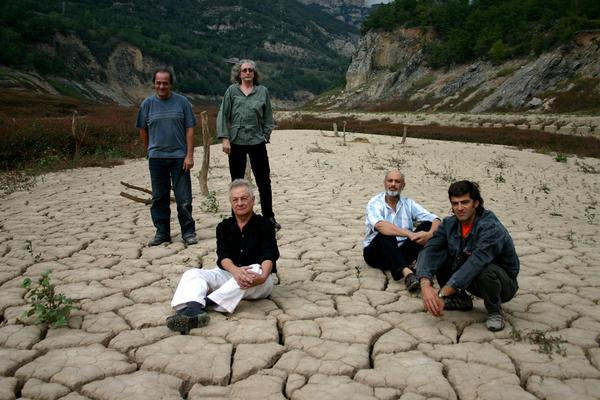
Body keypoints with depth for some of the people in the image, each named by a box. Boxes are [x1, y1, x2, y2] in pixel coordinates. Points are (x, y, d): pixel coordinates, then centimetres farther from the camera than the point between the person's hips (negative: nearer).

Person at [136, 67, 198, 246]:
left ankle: (188, 232, 10)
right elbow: (143, 131, 14)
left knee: (184, 198, -1)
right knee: (159, 198, 8)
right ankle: (162, 233, 19)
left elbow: (189, 129, -1)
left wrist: (189, 155, -7)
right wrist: (151, 150, 15)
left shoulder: (182, 102, 1)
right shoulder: (147, 104, 5)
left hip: (179, 157, -2)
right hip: (156, 158, 2)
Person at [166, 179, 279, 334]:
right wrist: (235, 270, -31)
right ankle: (193, 309, -52)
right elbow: (223, 255, -6)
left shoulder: (264, 225, 2)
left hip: (258, 284, -3)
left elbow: (269, 256, -12)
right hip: (229, 273, 3)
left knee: (254, 270, -37)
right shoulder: (224, 227, 11)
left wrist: (263, 276, -36)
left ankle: (206, 303, -45)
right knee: (192, 273, -19)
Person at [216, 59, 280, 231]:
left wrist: (266, 136, 1)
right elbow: (223, 116, 2)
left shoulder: (262, 91, 7)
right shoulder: (232, 91, 4)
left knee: (264, 181, 3)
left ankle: (269, 217, 15)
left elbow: (268, 117, 10)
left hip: (257, 141, 1)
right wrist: (225, 138, -6)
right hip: (236, 142, 0)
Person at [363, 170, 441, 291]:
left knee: (427, 225, -14)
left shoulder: (408, 203, 5)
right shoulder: (374, 203, -8)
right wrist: (410, 234, -42)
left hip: (401, 252, 4)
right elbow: (380, 225, -31)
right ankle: (407, 273, -52)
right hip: (376, 254, -4)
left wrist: (430, 234, -29)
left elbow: (435, 220, -5)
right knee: (386, 233, -35)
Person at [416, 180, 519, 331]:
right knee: (438, 255, -12)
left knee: (486, 270, -39)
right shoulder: (450, 224, -8)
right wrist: (426, 285, -39)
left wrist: (441, 295, -43)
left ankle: (495, 311, -8)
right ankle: (460, 299, 7)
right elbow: (429, 251, -20)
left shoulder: (491, 228, -28)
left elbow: (474, 264, -40)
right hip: (469, 279, 6)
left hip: (503, 283, -6)